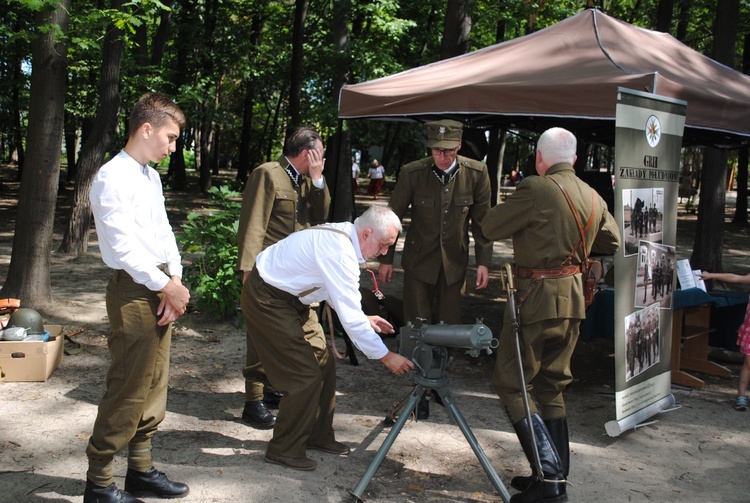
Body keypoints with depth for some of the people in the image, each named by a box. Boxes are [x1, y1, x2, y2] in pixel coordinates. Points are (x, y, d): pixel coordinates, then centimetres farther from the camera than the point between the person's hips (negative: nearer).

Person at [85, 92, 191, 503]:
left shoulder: (151, 177, 15)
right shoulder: (113, 177, -13)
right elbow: (123, 245, -19)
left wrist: (175, 280, -1)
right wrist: (166, 286, -14)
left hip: (161, 290, 9)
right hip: (133, 292, -9)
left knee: (153, 387, 15)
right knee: (127, 391, -4)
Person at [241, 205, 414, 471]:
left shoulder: (343, 235, 1)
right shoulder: (340, 252, -29)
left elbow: (337, 290, 15)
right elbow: (350, 317, -29)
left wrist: (363, 318, 5)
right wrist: (385, 356, -22)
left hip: (290, 297, 10)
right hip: (267, 300, -10)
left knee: (324, 364, 10)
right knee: (306, 375, -10)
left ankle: (318, 436, 25)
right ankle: (283, 450, 5)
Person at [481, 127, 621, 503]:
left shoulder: (535, 189, -15)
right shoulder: (592, 197, 8)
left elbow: (490, 228, -7)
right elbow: (612, 242, 23)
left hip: (537, 298, -8)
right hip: (573, 300, 8)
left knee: (510, 385, 2)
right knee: (550, 387, 17)